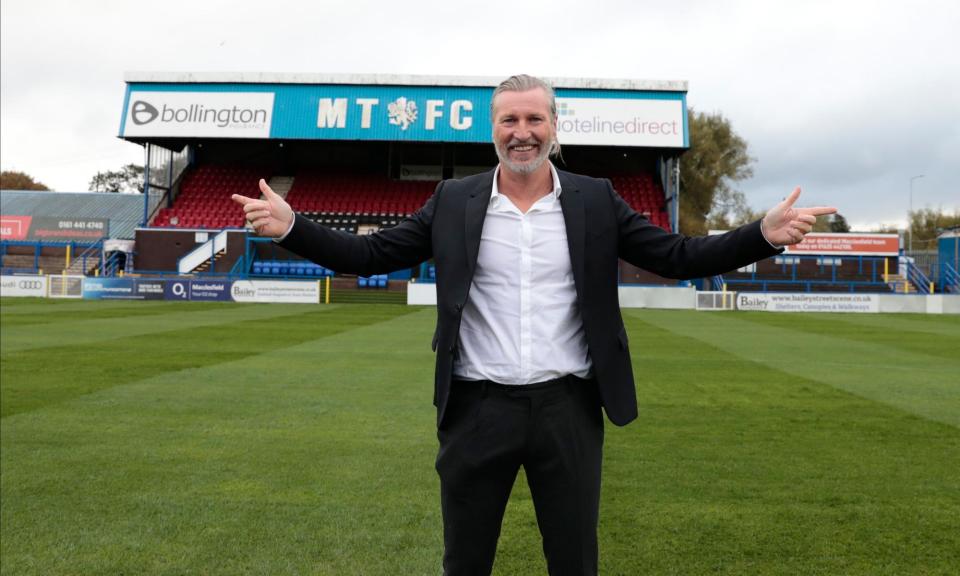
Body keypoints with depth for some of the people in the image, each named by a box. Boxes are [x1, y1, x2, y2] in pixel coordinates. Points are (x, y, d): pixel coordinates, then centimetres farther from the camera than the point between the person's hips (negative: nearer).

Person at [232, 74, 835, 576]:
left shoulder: (595, 200, 2)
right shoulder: (454, 201, 1)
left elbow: (680, 257, 1)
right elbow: (369, 255, 1)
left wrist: (765, 234, -13)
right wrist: (290, 226, -12)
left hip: (568, 408, 1)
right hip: (478, 409, 0)